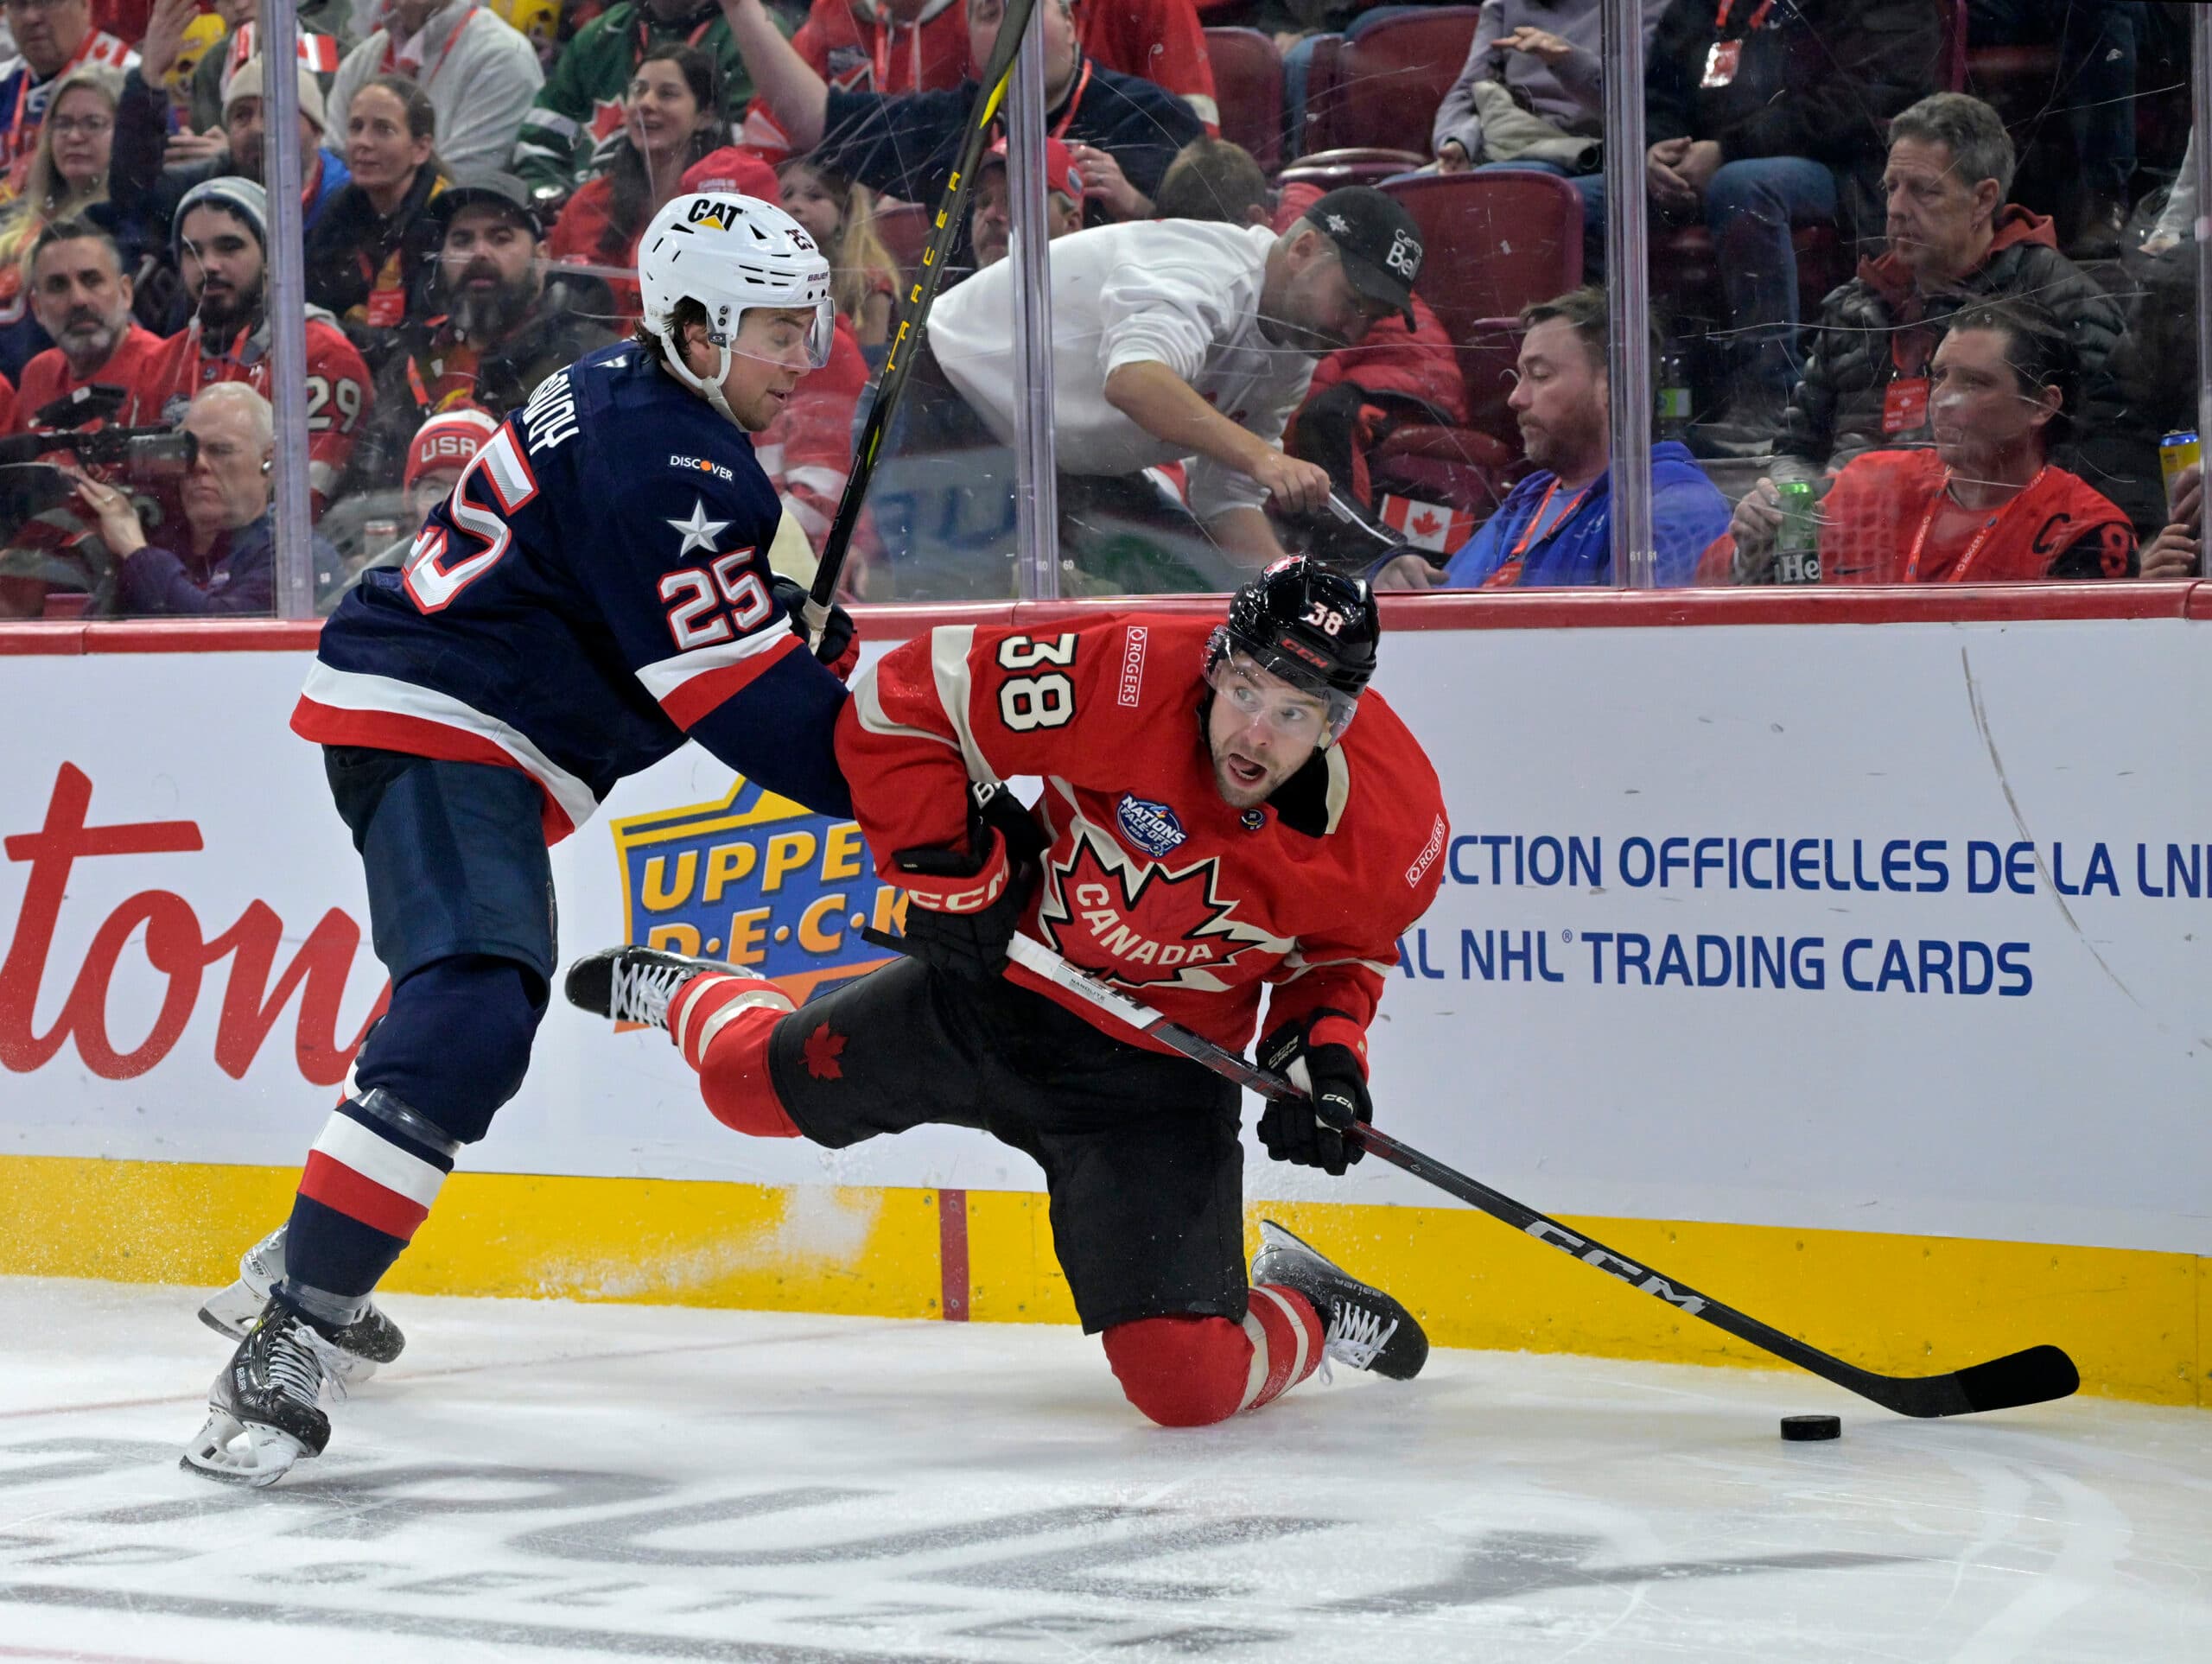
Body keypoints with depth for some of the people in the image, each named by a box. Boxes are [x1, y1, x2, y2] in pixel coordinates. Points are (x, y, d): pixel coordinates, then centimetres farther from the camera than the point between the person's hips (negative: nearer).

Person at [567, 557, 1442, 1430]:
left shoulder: (1398, 825, -22)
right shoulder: (1130, 678, -29)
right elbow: (900, 704, -16)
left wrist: (1325, 1047, -15)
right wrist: (946, 870, -17)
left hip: (1156, 1073, -1)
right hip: (997, 984, 1)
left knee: (1182, 1380, -17)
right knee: (752, 1084, 19)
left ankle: (1304, 1311, 18)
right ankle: (693, 996, 57)